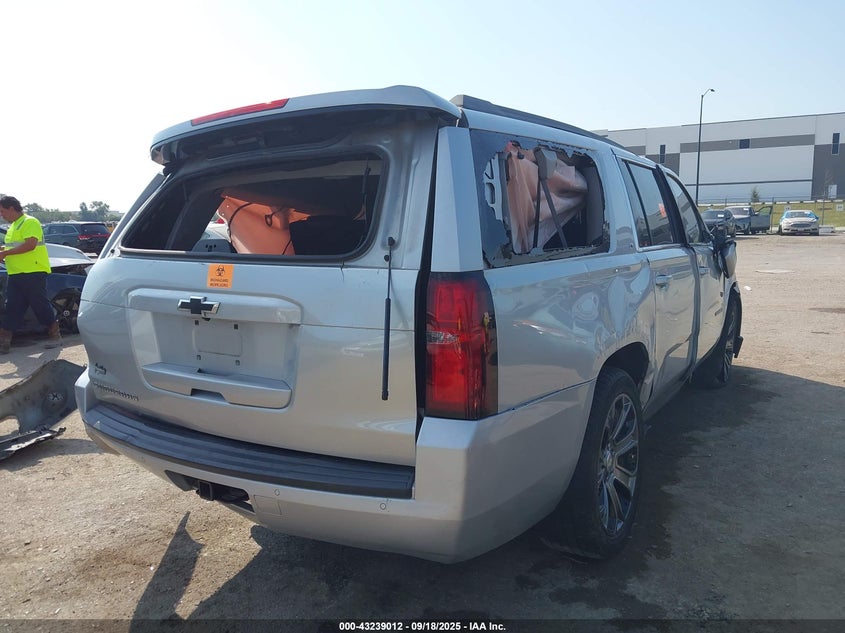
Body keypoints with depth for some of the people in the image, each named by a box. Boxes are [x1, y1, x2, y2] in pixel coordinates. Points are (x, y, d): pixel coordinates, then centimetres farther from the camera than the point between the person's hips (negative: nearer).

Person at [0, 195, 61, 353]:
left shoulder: (30, 222, -9)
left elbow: (30, 245, -22)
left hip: (33, 273, -9)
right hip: (14, 274, 9)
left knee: (41, 305, -1)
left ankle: (55, 335, 12)